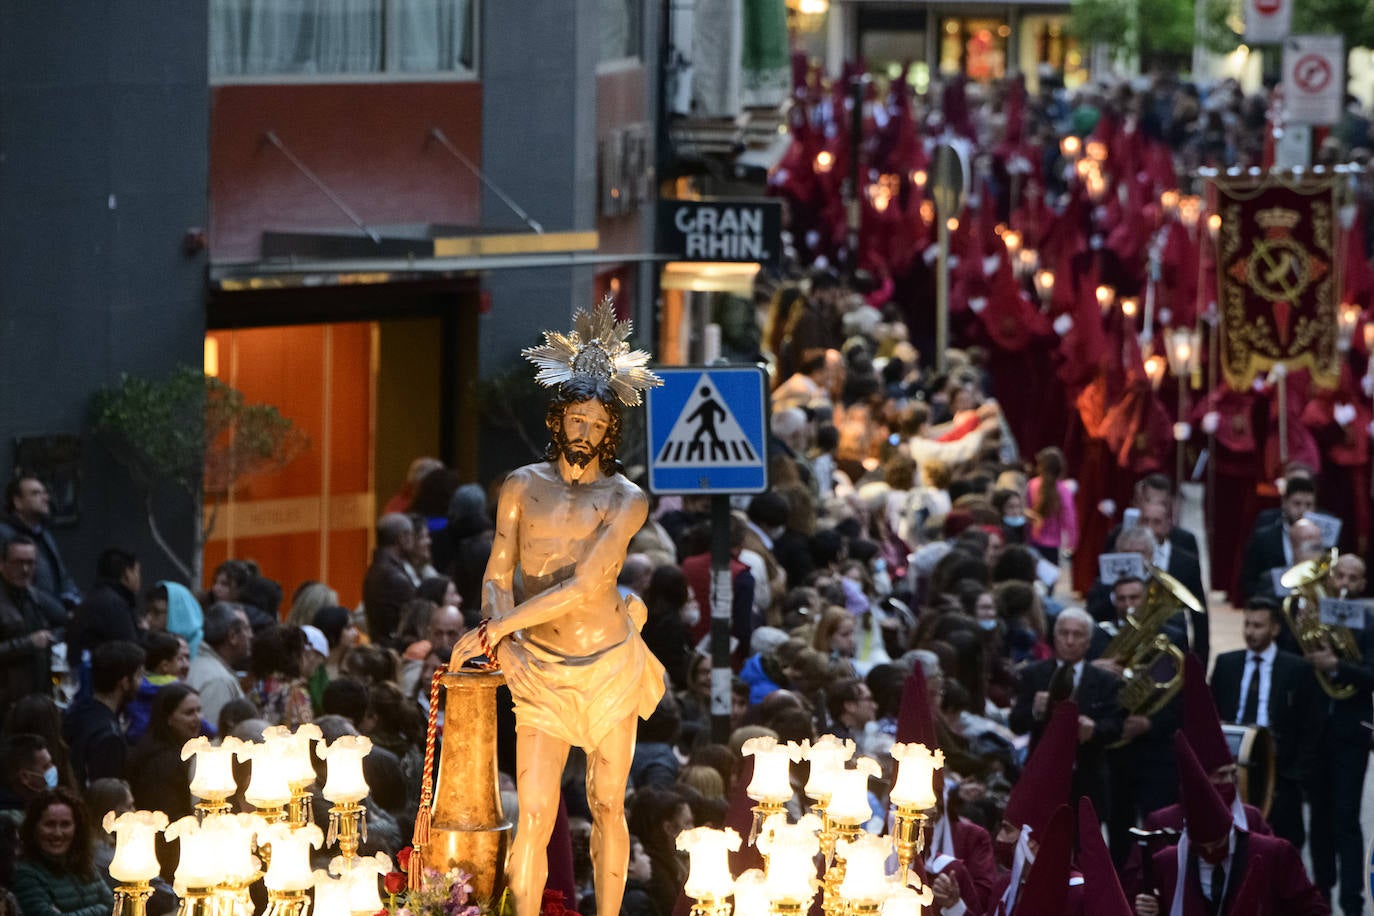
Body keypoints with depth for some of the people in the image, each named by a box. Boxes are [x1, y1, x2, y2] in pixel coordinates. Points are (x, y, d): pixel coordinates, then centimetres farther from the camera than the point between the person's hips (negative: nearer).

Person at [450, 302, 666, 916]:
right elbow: (497, 577, 4)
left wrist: (494, 630, -16)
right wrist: (502, 636, -17)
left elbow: (583, 585, -14)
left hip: (609, 668, 0)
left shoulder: (625, 500, -3)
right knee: (534, 815, -8)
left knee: (607, 806, 7)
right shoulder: (522, 488, 5)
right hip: (540, 673, 0)